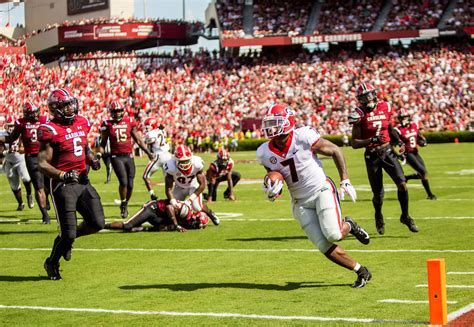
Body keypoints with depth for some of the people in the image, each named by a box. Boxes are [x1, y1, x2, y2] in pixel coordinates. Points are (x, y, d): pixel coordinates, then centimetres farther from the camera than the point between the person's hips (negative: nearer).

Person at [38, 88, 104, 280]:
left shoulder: (82, 123, 9)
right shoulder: (50, 131, -13)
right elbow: (43, 164, -14)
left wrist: (92, 160, 5)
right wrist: (63, 175, -28)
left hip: (83, 182, 7)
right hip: (63, 185, -7)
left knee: (97, 224, 0)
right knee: (68, 232, -6)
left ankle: (66, 239, 27)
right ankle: (51, 264, 21)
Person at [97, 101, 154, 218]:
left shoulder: (129, 122, 5)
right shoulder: (107, 124, 0)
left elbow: (138, 140, 13)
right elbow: (103, 143, 6)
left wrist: (148, 152, 11)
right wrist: (99, 154, -9)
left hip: (129, 156, 3)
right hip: (116, 157, -3)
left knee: (130, 185, 3)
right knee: (123, 182, -17)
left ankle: (125, 205, 22)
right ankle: (123, 205, 3)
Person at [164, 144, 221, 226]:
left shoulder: (196, 164, -33)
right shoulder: (171, 167, -33)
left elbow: (202, 185, -25)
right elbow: (168, 188, -27)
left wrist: (190, 200, -32)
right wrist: (173, 201, -46)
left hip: (194, 186, -1)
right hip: (179, 187, 1)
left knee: (197, 207, -19)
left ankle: (211, 214, 13)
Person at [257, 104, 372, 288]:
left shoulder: (303, 137, -18)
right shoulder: (265, 153, -6)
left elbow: (335, 151, -5)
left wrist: (345, 181, -5)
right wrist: (272, 190, -13)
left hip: (321, 190, -4)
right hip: (300, 202, 4)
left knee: (333, 235, -24)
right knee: (324, 247, -6)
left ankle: (348, 226, 14)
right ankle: (361, 271, 14)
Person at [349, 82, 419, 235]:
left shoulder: (385, 108, 1)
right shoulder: (360, 115, -11)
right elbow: (355, 143, -12)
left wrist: (399, 142, 5)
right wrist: (373, 140, -24)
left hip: (388, 152, 3)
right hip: (372, 156, -3)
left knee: (402, 183, -13)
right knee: (378, 194, 5)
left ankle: (405, 216, 8)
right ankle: (379, 218, 37)